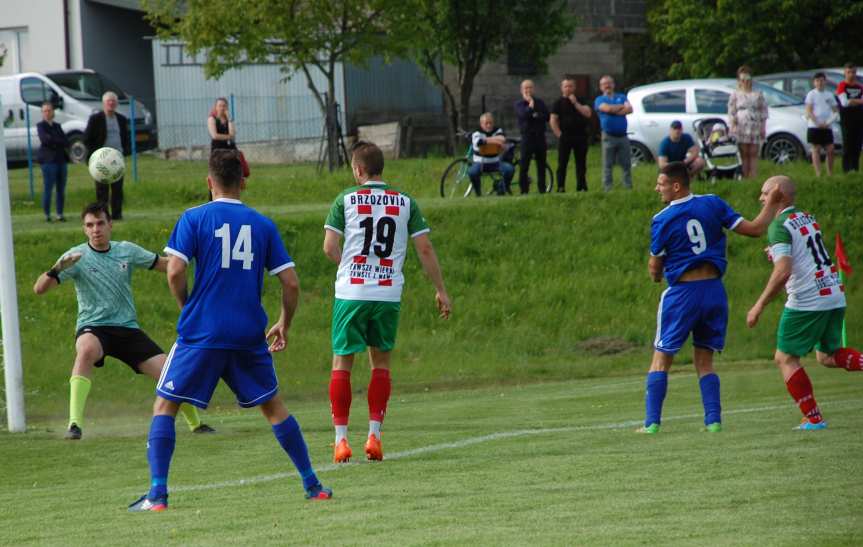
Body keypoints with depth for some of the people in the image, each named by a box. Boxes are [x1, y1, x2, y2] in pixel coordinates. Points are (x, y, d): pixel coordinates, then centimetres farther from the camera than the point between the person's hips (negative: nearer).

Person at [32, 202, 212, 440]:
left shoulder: (127, 251, 4)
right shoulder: (77, 256, -7)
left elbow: (164, 264, 14)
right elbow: (39, 289, -14)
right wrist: (57, 269, -35)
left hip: (128, 329, 4)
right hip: (93, 328, -4)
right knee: (86, 350, -40)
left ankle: (196, 424, 26)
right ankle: (74, 424, -42)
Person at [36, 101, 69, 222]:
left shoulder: (57, 126, 18)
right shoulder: (41, 126, 3)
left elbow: (66, 142, 7)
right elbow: (45, 139, -15)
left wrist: (54, 142, -10)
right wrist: (60, 142, -7)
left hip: (61, 159, 6)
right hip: (48, 160, -6)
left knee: (61, 189, 4)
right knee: (48, 188, -9)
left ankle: (60, 214, 10)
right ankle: (47, 214, -4)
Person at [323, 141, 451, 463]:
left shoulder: (346, 200, -1)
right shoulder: (405, 203, 4)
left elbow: (330, 248, -6)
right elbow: (425, 249, 2)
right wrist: (440, 290, 9)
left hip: (351, 292, -2)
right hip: (389, 293, 2)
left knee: (342, 364, 5)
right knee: (381, 363, 14)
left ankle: (341, 439, 0)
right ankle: (374, 435, 7)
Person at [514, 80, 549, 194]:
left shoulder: (539, 102, 13)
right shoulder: (519, 104, 2)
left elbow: (547, 116, 3)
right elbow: (523, 115, -17)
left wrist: (537, 116, -10)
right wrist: (530, 105, -10)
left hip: (540, 136, 3)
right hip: (527, 137, -3)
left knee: (541, 165, 5)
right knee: (524, 165, -6)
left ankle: (542, 189, 11)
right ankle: (524, 190, -2)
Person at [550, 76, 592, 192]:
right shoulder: (559, 103, 3)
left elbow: (587, 113, -5)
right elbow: (553, 121, -2)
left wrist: (575, 103, -12)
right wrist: (559, 134, -9)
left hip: (580, 137, 3)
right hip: (565, 138, -2)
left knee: (581, 164, 5)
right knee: (562, 164, -4)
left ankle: (581, 187, 11)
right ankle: (560, 188, -4)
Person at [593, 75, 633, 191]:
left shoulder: (621, 97, 15)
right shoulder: (600, 100, 7)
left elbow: (629, 109, -2)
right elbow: (607, 108, -14)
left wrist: (614, 110, -9)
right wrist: (622, 107, 0)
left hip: (622, 136, 3)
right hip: (609, 136, -3)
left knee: (626, 164, 4)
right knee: (608, 165, -2)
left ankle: (628, 186, 10)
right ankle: (607, 188, 1)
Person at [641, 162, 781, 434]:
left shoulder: (662, 220, -8)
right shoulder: (713, 204, 0)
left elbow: (655, 269, -1)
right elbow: (754, 229, 0)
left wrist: (656, 273, 21)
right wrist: (771, 204, 12)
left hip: (682, 293, -4)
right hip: (714, 289, 4)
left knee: (661, 360, 5)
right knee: (704, 362, 13)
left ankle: (652, 421, -2)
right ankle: (713, 420, 2)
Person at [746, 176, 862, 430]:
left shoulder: (779, 226, -13)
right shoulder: (809, 219, 14)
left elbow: (783, 271, -24)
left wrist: (759, 306, -19)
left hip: (807, 302, -8)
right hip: (835, 296, 8)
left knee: (785, 358, 4)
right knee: (828, 356, 21)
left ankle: (813, 418, 2)